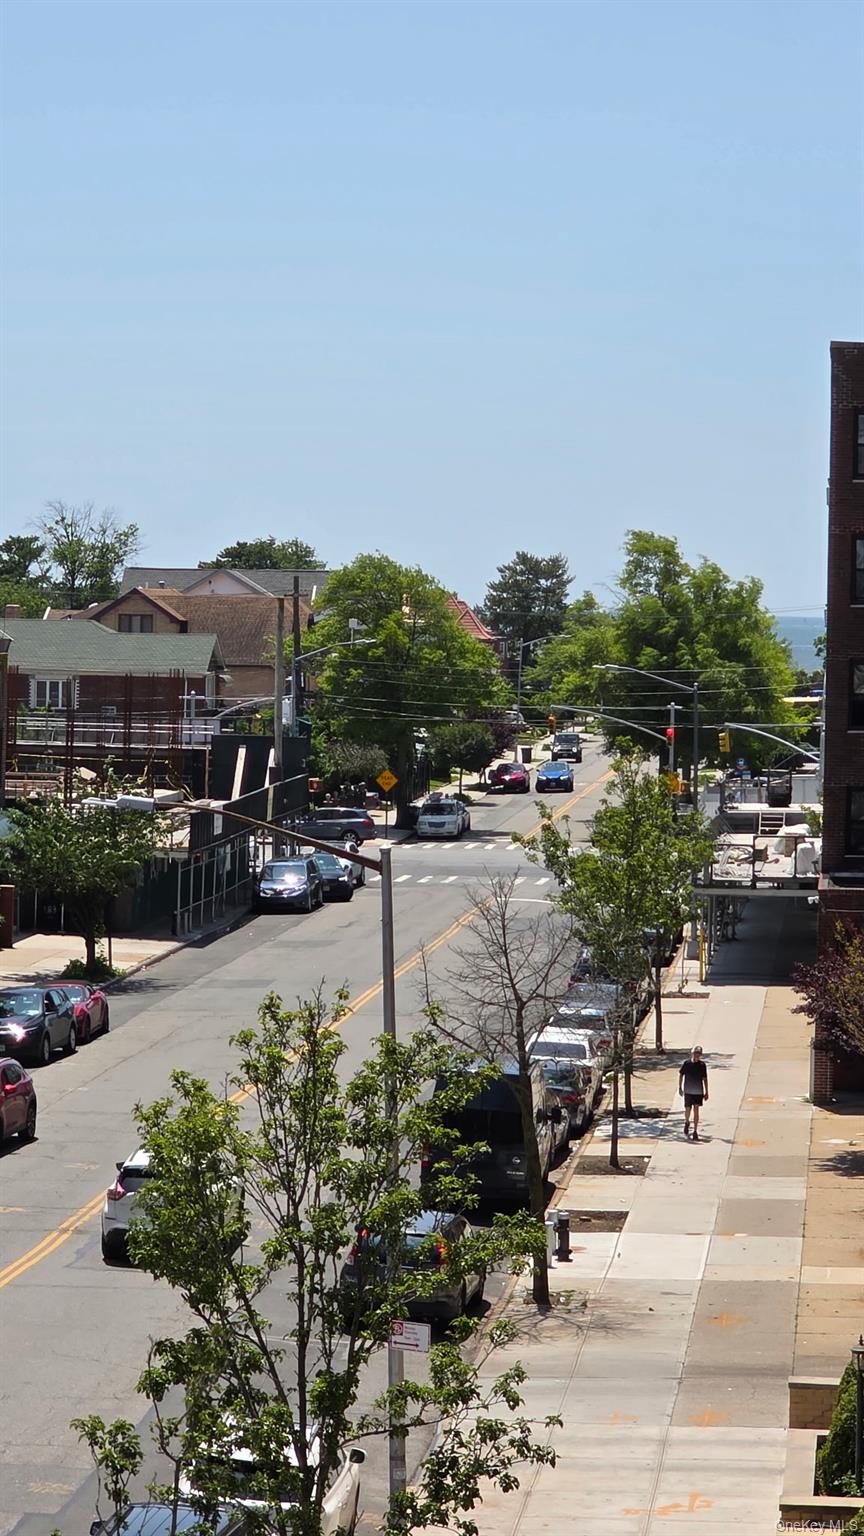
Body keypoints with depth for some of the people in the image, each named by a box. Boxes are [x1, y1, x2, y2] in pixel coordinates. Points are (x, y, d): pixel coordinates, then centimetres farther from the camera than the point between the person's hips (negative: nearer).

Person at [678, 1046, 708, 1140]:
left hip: (698, 1091, 0)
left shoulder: (702, 1065, -2)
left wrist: (706, 1092, 6)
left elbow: (705, 1079, 5)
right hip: (688, 1091, 0)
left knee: (696, 1110, -2)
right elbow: (681, 1074, 7)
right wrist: (680, 1087, 4)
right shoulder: (686, 1063, -5)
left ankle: (695, 1131, 2)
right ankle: (687, 1123, 33)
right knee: (687, 1109, 0)